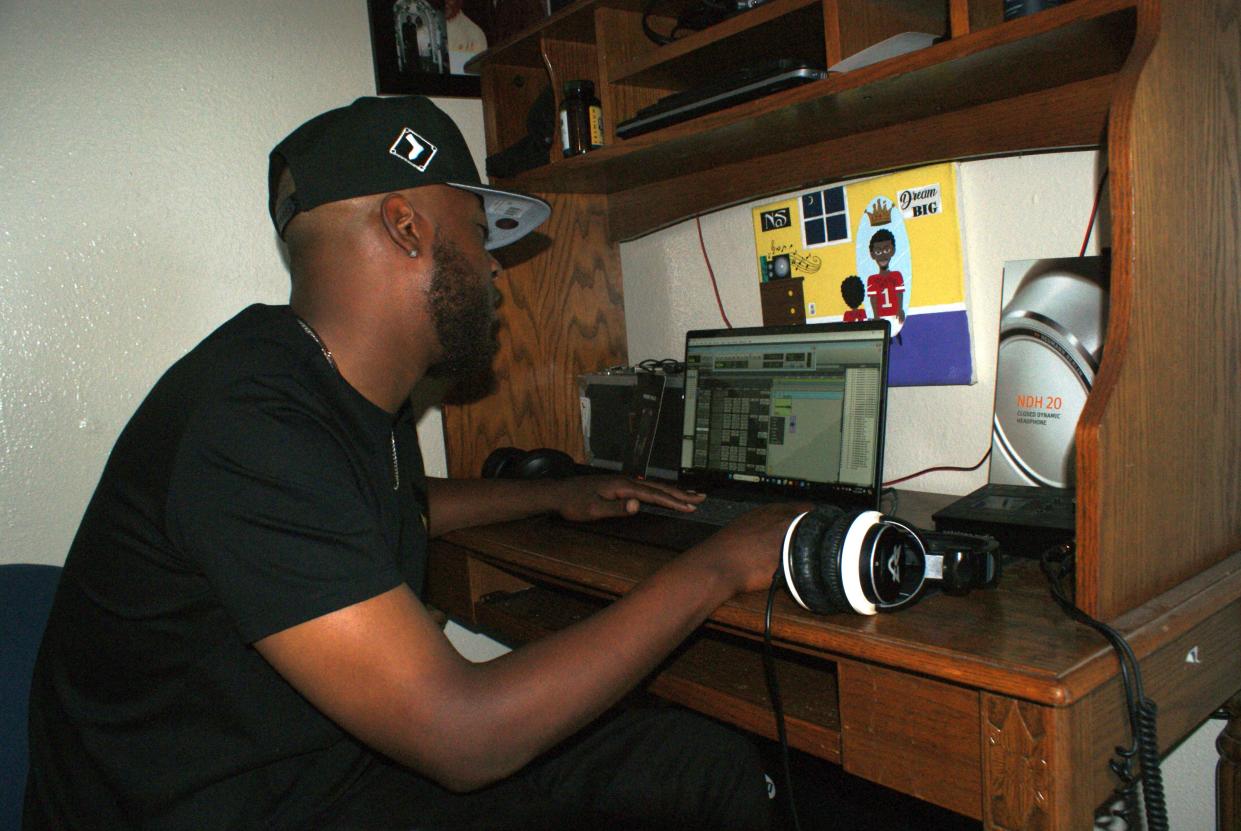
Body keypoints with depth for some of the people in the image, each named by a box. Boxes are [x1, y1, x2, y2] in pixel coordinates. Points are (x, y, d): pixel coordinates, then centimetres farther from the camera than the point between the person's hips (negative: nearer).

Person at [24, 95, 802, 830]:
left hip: (342, 760, 8)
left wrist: (557, 496, 20)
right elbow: (464, 736, -29)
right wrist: (717, 566, -21)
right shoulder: (246, 424, -27)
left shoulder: (356, 385, 1)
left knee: (710, 764, -5)